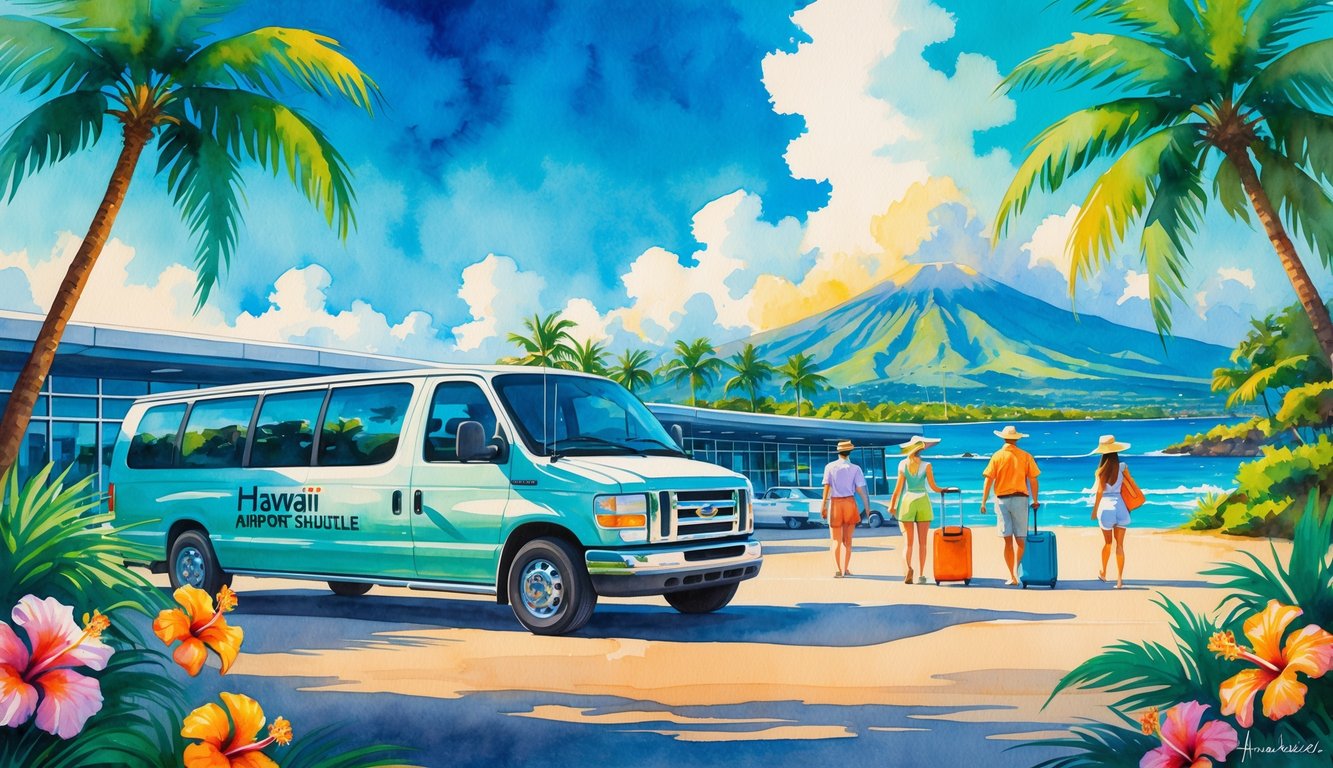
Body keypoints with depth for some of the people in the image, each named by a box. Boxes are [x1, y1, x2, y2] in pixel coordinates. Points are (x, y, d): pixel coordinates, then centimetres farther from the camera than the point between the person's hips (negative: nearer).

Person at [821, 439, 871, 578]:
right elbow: (861, 489, -7)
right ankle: (846, 569, 11)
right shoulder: (855, 469, -4)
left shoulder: (830, 467, -2)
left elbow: (827, 487, -6)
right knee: (847, 539, 12)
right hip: (849, 503, 0)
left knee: (836, 540, 6)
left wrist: (823, 505, -4)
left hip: (835, 503, 0)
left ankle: (837, 570, -5)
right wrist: (868, 507, -2)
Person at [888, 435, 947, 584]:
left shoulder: (903, 464, -1)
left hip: (907, 501, 1)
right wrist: (945, 490, 14)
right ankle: (921, 575, 4)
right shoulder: (926, 465, -4)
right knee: (922, 542, 7)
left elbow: (898, 487, -3)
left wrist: (892, 505, 4)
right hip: (922, 501, 0)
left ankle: (907, 567, -23)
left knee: (908, 542, 3)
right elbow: (933, 487, -4)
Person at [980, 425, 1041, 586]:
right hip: (1020, 499, 0)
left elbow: (988, 481, -5)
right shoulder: (1026, 456, 0)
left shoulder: (997, 456, -1)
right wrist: (1035, 500, 11)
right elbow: (1033, 480, 0)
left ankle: (1012, 576, 7)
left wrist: (983, 502, -1)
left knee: (1008, 540, 7)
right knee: (1020, 539, 8)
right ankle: (1016, 568, -10)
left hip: (1002, 499, 1)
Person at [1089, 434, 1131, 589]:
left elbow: (1100, 491, -7)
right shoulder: (1122, 467, 0)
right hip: (1120, 506, 1)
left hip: (1106, 507, -1)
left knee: (1107, 542, 16)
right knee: (1120, 544, 2)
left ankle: (1103, 573, 31)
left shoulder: (1102, 470, -6)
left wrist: (1094, 511, 1)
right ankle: (1119, 579, -3)